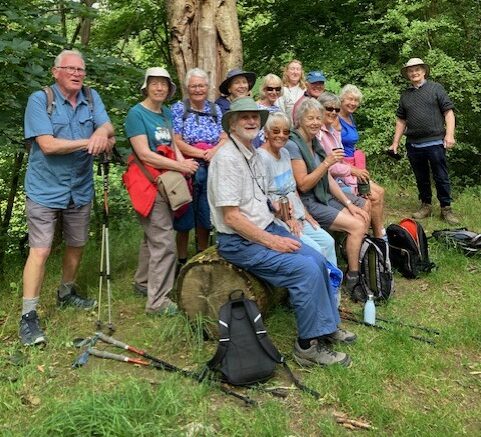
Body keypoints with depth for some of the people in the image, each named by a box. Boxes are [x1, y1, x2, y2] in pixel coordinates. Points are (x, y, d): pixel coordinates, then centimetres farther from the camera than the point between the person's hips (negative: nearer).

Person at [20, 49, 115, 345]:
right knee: (41, 250, -9)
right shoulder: (40, 100, -10)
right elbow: (48, 145, -19)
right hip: (46, 190, -5)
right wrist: (89, 141, -20)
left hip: (80, 189, 5)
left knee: (77, 245, 17)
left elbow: (108, 126, -7)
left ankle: (67, 293, 39)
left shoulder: (92, 97, 5)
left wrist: (102, 132, -32)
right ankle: (29, 315, -1)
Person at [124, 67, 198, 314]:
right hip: (149, 181, -8)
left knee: (153, 236, 20)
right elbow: (145, 154, -17)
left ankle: (143, 282, 37)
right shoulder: (136, 113, -10)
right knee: (164, 242, -10)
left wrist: (183, 161, -3)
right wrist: (181, 166, -17)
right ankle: (158, 301, -3)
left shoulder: (166, 112, 12)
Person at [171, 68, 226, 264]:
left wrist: (214, 150, -16)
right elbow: (177, 142, -9)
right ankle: (182, 260, 14)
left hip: (211, 171, 4)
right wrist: (204, 154, -14)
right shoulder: (178, 108, -1)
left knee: (205, 218, 12)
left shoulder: (215, 109, 12)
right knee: (184, 218, 1)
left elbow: (225, 138, 6)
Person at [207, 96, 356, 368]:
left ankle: (327, 325, 14)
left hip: (266, 228, 9)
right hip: (240, 241, -9)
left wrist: (276, 231, 4)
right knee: (306, 269, -20)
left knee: (318, 260, -3)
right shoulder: (227, 158, -17)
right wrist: (271, 241, -19)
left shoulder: (254, 154, 11)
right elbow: (231, 216, -21)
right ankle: (309, 345, -7)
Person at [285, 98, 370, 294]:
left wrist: (349, 203, 3)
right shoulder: (293, 145, -16)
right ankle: (353, 279, -4)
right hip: (306, 204, -8)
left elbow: (328, 178, 9)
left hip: (324, 197, 8)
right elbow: (303, 185, -19)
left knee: (364, 211, 1)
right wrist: (326, 163, -25)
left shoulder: (314, 142, 10)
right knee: (357, 225, -16)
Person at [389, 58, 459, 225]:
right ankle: (426, 206, 24)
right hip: (413, 145, 4)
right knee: (421, 178, 12)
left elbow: (448, 112, -2)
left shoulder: (436, 88, 3)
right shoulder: (405, 95, 14)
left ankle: (446, 209, 10)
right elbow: (401, 120, 17)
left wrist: (449, 134, -13)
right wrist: (395, 142, 12)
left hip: (435, 142, -4)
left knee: (441, 178, 0)